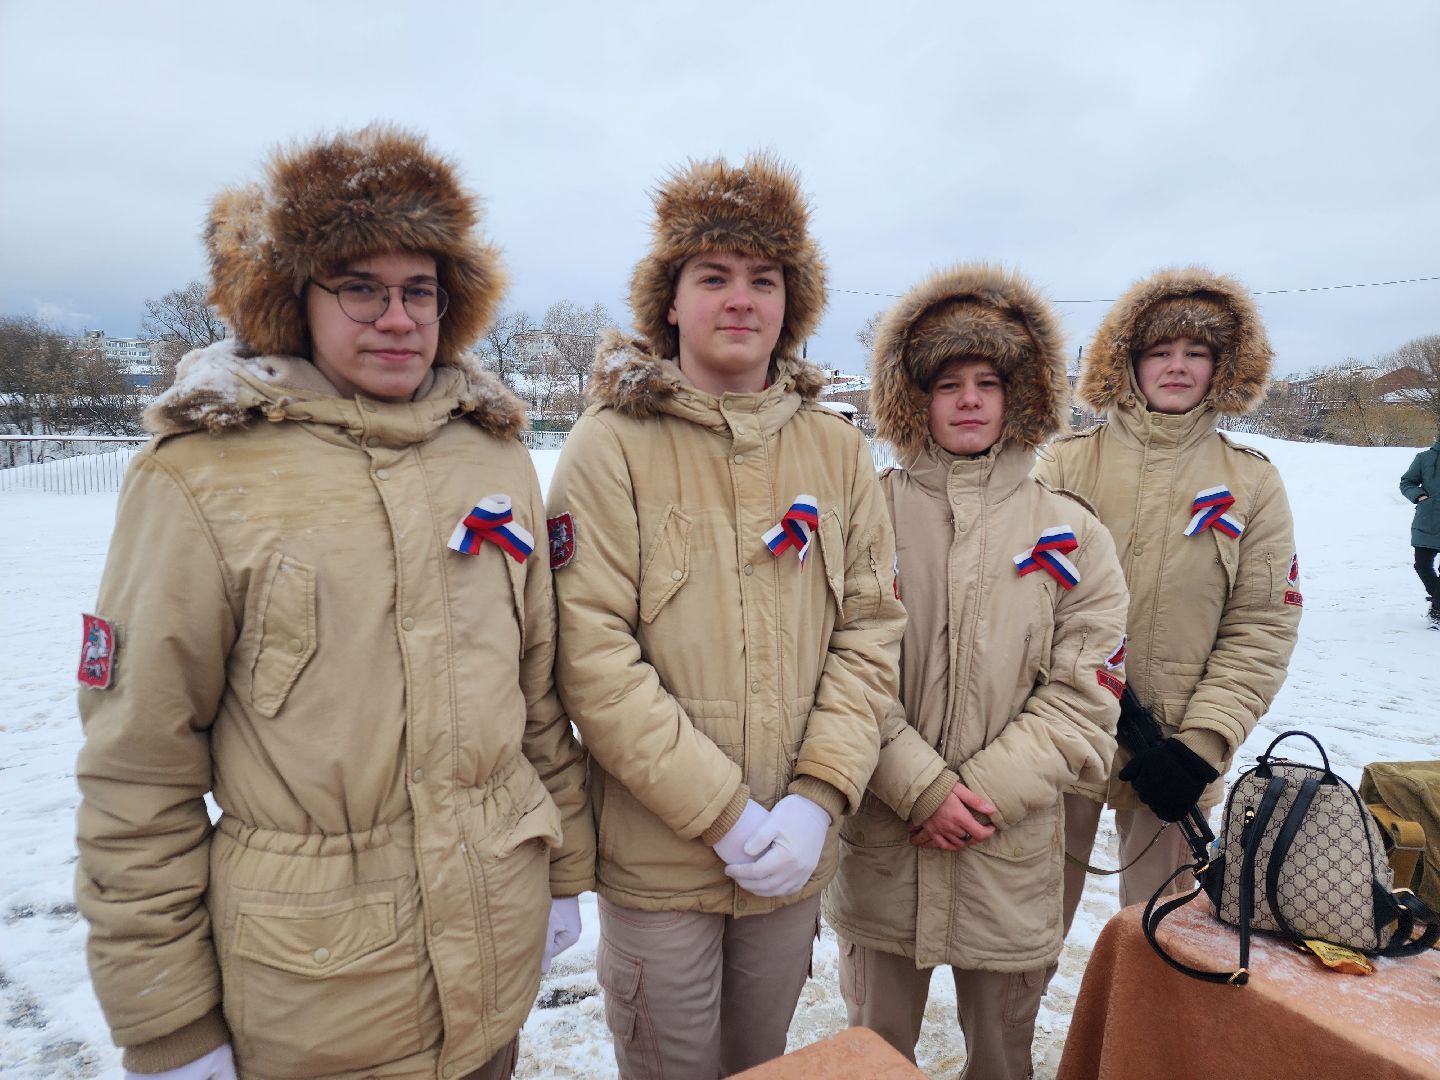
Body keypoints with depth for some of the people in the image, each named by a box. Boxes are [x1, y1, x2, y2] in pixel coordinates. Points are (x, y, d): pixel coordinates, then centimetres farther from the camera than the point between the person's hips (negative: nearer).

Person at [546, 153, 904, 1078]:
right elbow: (593, 657, -16)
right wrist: (723, 814, -16)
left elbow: (871, 632, 0)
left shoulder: (838, 452, 1)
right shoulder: (610, 448, -11)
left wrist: (817, 797, -10)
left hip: (796, 857, 4)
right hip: (657, 859, -3)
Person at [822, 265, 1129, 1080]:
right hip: (880, 844, -1)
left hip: (1012, 855, 1)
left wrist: (985, 793, -12)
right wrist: (924, 789, -15)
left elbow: (1082, 698, -3)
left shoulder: (1070, 535, 0)